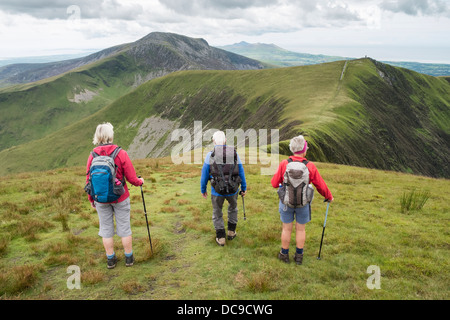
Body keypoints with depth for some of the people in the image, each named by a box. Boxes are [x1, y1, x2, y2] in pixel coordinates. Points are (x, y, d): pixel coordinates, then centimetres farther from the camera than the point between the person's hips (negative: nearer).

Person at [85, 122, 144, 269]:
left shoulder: (92, 156, -7)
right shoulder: (121, 154, -15)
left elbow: (89, 180, -2)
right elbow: (131, 178, -12)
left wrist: (91, 199, 12)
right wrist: (140, 181, 10)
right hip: (120, 198, -2)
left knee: (106, 229, 14)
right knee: (124, 228, 11)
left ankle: (110, 259, 24)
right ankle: (129, 258, 23)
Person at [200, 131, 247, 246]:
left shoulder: (210, 155, -11)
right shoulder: (234, 153, -5)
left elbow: (204, 174, -5)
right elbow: (241, 172, 1)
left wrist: (203, 189, 10)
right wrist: (244, 188, 14)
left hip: (217, 191, -2)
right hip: (232, 190, 2)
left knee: (217, 213, 20)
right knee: (233, 207, 31)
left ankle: (221, 238, 21)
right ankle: (231, 232, 34)